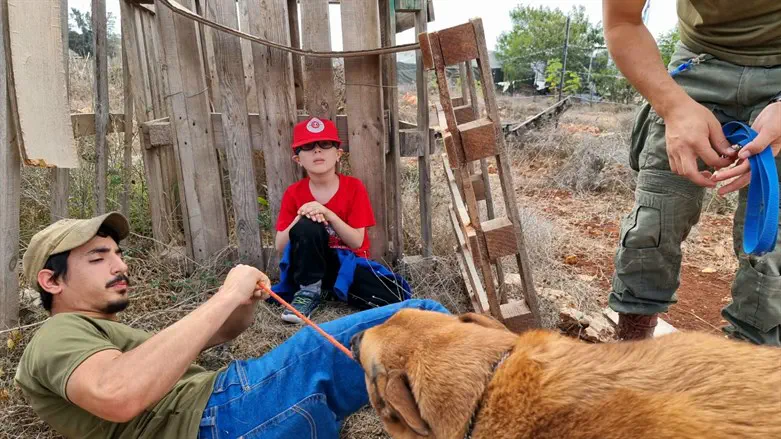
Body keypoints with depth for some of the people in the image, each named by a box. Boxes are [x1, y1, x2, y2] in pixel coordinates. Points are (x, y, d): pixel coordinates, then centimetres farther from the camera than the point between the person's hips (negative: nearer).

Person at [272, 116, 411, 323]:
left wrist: (327, 214, -26)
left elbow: (356, 242, -14)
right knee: (307, 227, -32)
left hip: (348, 263, 1)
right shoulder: (294, 193, -4)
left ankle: (330, 288, -2)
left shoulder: (354, 187, -9)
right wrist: (300, 218, -24)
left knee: (395, 298, -23)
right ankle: (309, 290, -12)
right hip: (312, 265, 0)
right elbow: (280, 246, -7)